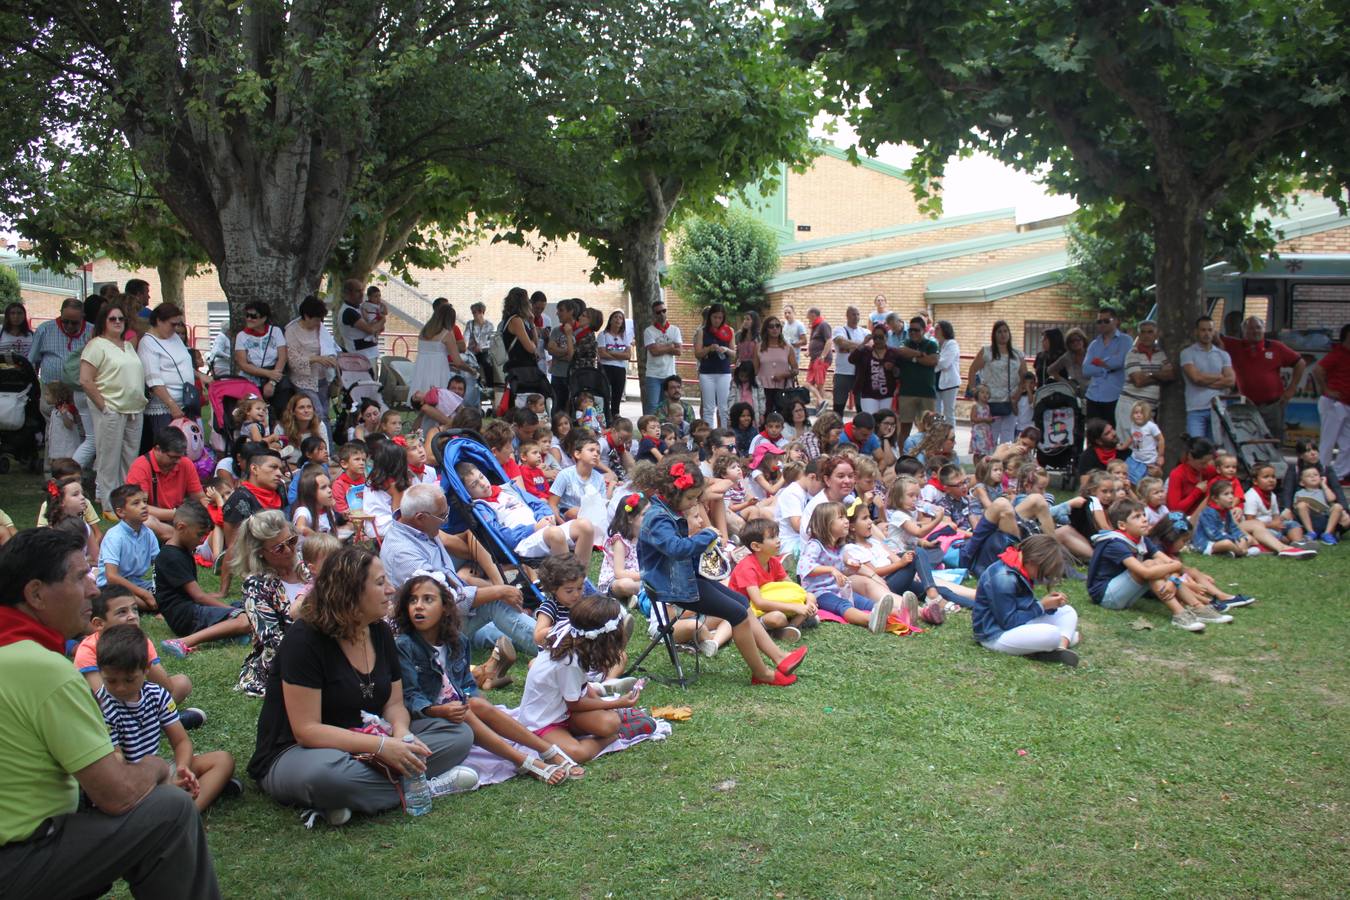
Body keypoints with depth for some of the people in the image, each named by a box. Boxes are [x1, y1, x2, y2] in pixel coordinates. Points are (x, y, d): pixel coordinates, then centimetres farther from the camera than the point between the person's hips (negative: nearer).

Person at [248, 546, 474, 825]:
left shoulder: (380, 632, 3)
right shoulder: (305, 639, -19)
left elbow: (394, 703, 5)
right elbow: (307, 730, -24)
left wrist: (401, 734, -20)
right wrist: (381, 746, -31)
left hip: (365, 742, 7)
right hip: (294, 754, -7)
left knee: (459, 734, -7)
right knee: (327, 773, -44)